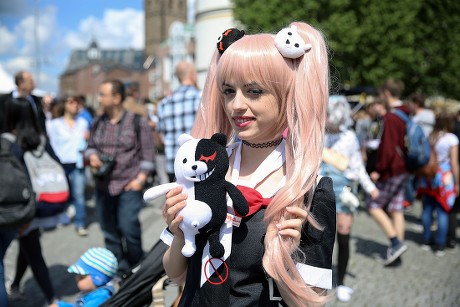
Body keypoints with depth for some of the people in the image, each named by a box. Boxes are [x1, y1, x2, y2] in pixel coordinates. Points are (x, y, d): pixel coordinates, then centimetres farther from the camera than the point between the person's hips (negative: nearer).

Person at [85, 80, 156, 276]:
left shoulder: (137, 122, -4)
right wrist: (92, 156, -5)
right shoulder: (97, 123, 9)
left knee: (128, 228, -12)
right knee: (110, 232, 9)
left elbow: (148, 153, -3)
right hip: (103, 186, 5)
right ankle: (120, 273, 23)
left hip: (129, 186, -5)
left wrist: (140, 179, -10)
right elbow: (90, 147, 19)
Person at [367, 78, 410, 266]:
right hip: (403, 169, 9)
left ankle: (396, 242, -3)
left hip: (391, 171, -9)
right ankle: (396, 251, 16)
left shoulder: (390, 117, -17)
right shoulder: (406, 115, 11)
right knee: (396, 209, 11)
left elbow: (388, 147, -21)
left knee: (374, 205, 2)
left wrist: (379, 170, -15)